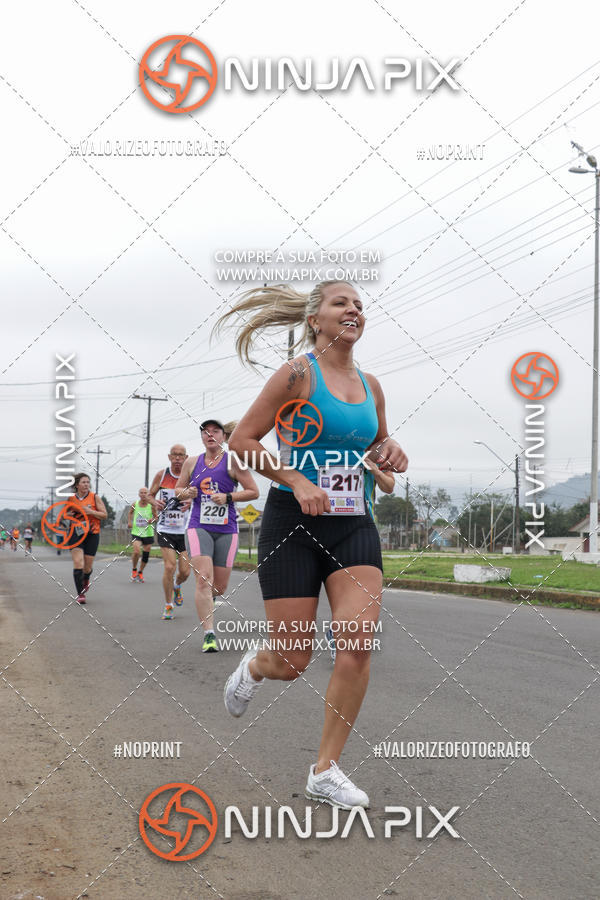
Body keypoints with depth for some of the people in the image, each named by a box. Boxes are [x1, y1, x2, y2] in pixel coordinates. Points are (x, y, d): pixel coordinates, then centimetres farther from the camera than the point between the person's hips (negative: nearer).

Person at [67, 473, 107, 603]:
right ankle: (80, 594, -11)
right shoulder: (71, 499, 5)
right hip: (76, 534, 0)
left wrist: (90, 511, -16)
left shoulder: (95, 497, -1)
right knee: (78, 563, -17)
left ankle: (86, 579, 43)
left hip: (92, 535, 0)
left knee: (87, 567, 5)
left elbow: (104, 514, -2)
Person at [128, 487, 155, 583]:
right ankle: (134, 570, 8)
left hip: (148, 533, 1)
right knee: (136, 551, -19)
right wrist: (129, 522, 4)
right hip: (136, 532, -1)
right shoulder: (134, 504, -1)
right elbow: (130, 513, 18)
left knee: (146, 554, 6)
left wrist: (152, 520, -23)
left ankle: (140, 572, 29)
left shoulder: (151, 505, -6)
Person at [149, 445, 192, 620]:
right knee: (170, 567, -14)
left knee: (185, 571, 2)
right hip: (165, 529, -1)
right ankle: (168, 606, 3)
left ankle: (177, 586, 40)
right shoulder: (161, 475, -2)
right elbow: (150, 495, 10)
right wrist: (155, 502, -13)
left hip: (184, 530, 1)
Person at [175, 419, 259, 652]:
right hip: (198, 528, 0)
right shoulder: (192, 462, 10)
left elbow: (253, 492, -1)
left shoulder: (232, 461, 0)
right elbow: (178, 489, 22)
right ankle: (209, 635, -17)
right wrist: (186, 493, -2)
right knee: (204, 580, -18)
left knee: (219, 587, 7)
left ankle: (204, 600, 44)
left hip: (226, 530, 0)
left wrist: (228, 497, -14)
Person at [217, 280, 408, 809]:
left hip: (354, 524, 5)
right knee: (291, 663, 0)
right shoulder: (298, 375, -8)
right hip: (294, 525, -5)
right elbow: (242, 441, -7)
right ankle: (255, 666, 40)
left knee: (359, 644, -11)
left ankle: (326, 771, 3)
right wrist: (296, 480, -17)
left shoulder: (370, 386, 9)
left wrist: (390, 452, 3)